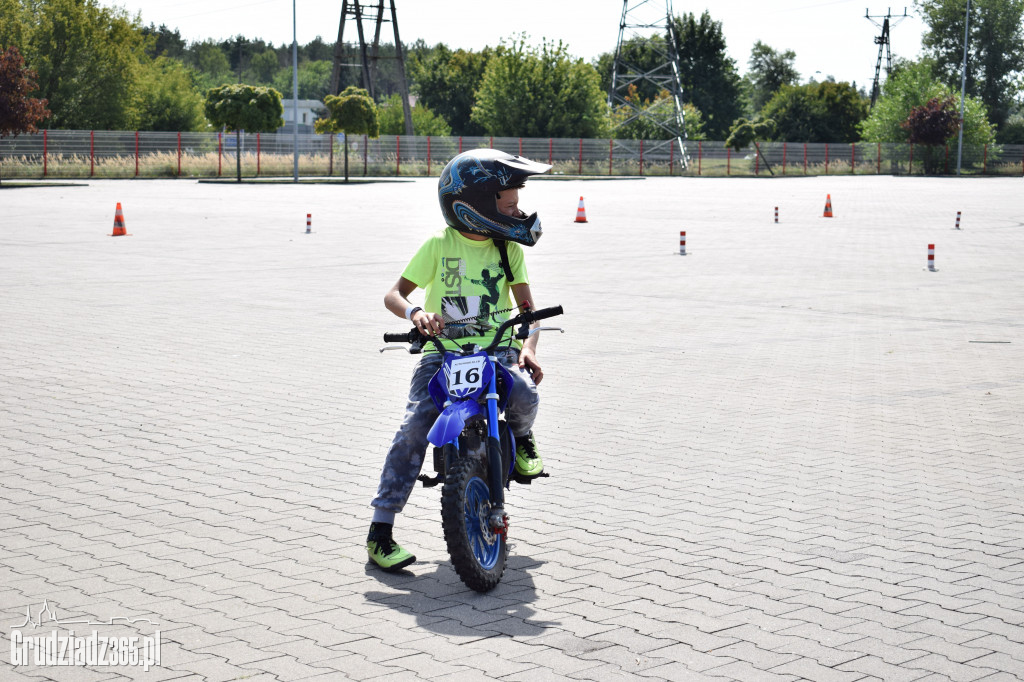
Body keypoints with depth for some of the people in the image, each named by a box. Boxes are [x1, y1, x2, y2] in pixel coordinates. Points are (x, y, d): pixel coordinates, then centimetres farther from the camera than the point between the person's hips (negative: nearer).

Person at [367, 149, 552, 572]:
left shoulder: (509, 247, 6)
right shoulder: (440, 245, -3)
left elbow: (528, 307, 6)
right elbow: (394, 294, -3)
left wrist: (528, 346, -14)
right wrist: (415, 312, -26)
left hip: (497, 350, 2)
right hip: (444, 351, -2)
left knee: (524, 393, -31)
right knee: (415, 425, -23)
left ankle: (521, 436, 10)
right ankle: (380, 529, -15)